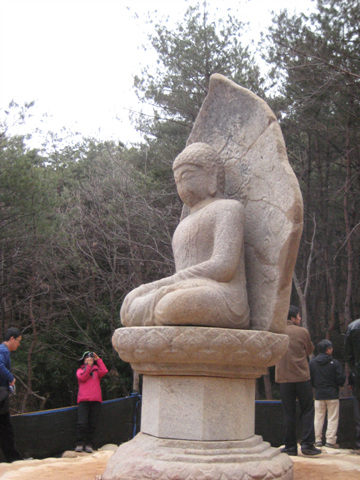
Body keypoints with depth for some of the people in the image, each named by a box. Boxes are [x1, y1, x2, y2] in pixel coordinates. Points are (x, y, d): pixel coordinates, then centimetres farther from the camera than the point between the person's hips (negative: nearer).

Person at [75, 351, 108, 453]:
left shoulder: (96, 370, 21)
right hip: (83, 400, -2)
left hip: (96, 400, 2)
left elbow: (104, 371, 0)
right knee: (82, 423, -12)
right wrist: (88, 366, -2)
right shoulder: (80, 370, 17)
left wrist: (98, 359, 5)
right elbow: (82, 377, -4)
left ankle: (89, 444, 2)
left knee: (93, 424, -2)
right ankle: (80, 444, -5)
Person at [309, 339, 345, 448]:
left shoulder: (312, 363, 1)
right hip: (332, 395, -3)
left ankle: (318, 440, 10)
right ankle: (330, 440, 0)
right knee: (333, 418, 3)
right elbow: (341, 379, -9)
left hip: (319, 395, 3)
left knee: (318, 418, 10)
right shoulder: (335, 363, -9)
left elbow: (309, 379, 5)